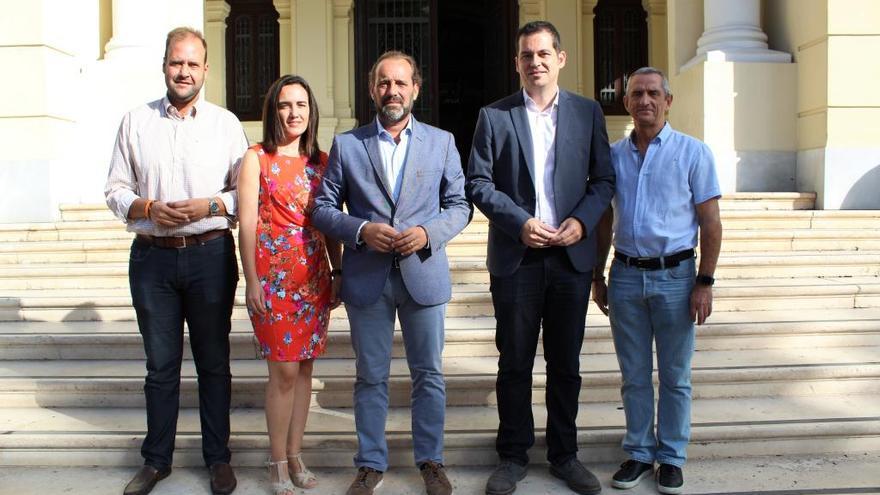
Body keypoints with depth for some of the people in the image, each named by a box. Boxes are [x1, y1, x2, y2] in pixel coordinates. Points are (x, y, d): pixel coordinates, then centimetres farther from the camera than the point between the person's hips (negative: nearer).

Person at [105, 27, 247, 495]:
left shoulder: (226, 123, 4)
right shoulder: (136, 121, 7)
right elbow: (115, 189, 7)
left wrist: (210, 205, -14)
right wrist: (148, 208, -11)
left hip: (210, 255, -1)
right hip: (152, 258, 1)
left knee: (214, 360, 8)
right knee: (160, 364, 10)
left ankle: (217, 456, 22)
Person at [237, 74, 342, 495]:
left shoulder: (321, 161, 10)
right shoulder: (256, 159, -1)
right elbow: (247, 223, -5)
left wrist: (338, 273, 7)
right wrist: (252, 282, -10)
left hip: (314, 277, 4)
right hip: (273, 276, -4)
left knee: (304, 366, 8)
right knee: (284, 370, -2)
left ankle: (295, 455, 21)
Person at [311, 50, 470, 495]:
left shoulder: (441, 142, 6)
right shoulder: (346, 145, 4)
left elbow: (459, 205, 7)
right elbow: (323, 208, 3)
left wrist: (428, 233, -12)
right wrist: (361, 231, -15)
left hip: (424, 274, 1)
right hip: (366, 278, 0)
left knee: (429, 375, 9)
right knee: (371, 377, 10)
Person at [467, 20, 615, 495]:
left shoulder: (588, 112, 6)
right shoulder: (494, 116, 2)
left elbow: (603, 178, 6)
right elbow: (478, 182, -1)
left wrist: (582, 220, -11)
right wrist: (520, 222, -14)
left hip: (572, 255, 2)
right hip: (515, 257, -1)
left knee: (566, 363, 11)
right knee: (515, 362, 7)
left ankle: (564, 454, 25)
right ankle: (513, 456, 21)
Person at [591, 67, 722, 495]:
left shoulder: (693, 153, -2)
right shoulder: (614, 155, 7)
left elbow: (711, 223, -3)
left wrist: (705, 282, -8)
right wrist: (597, 276, 11)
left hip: (674, 276, -3)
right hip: (626, 276, 3)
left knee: (674, 376, 7)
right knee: (634, 375, 11)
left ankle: (671, 457, 21)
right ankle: (639, 453, 24)